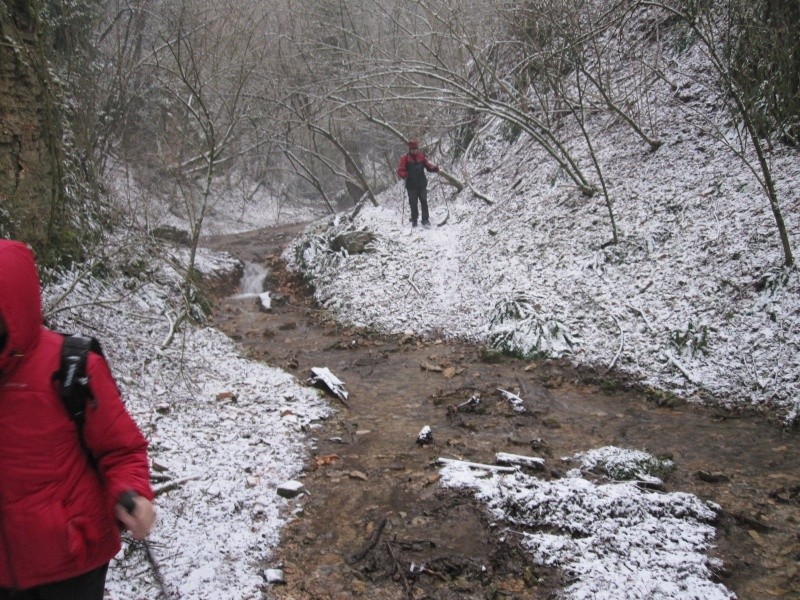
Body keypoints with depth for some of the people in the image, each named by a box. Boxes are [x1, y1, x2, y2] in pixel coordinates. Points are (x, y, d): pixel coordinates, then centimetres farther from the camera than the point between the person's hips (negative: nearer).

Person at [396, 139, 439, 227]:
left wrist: (434, 168, -9)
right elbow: (400, 171, -6)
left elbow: (427, 165, 12)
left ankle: (425, 220, 1)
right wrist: (404, 175, -29)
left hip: (422, 184, 2)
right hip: (411, 186, -2)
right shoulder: (405, 158, -2)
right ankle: (414, 221, 14)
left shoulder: (421, 156, 6)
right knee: (413, 204, 3)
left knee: (424, 202, -3)